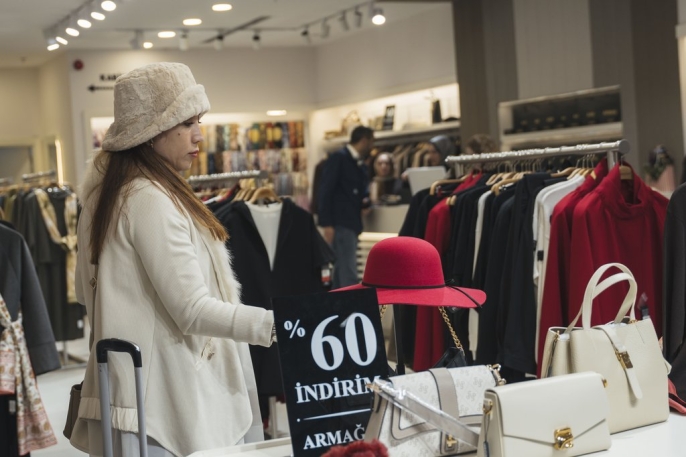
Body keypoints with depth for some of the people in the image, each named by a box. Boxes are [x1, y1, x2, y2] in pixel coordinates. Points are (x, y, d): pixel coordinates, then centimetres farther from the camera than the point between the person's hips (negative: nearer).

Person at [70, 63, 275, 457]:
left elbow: (87, 291, 20)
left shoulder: (109, 191, 12)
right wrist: (279, 325, -22)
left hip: (140, 393, 10)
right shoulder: (151, 200, -19)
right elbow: (193, 310, -21)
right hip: (164, 402, -10)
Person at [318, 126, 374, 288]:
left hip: (352, 223, 9)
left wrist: (366, 200, 0)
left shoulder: (361, 164, 17)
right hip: (340, 223, -8)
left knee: (342, 271, 10)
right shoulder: (338, 158, -7)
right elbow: (325, 191, -13)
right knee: (348, 273, -13)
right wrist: (327, 224, -20)